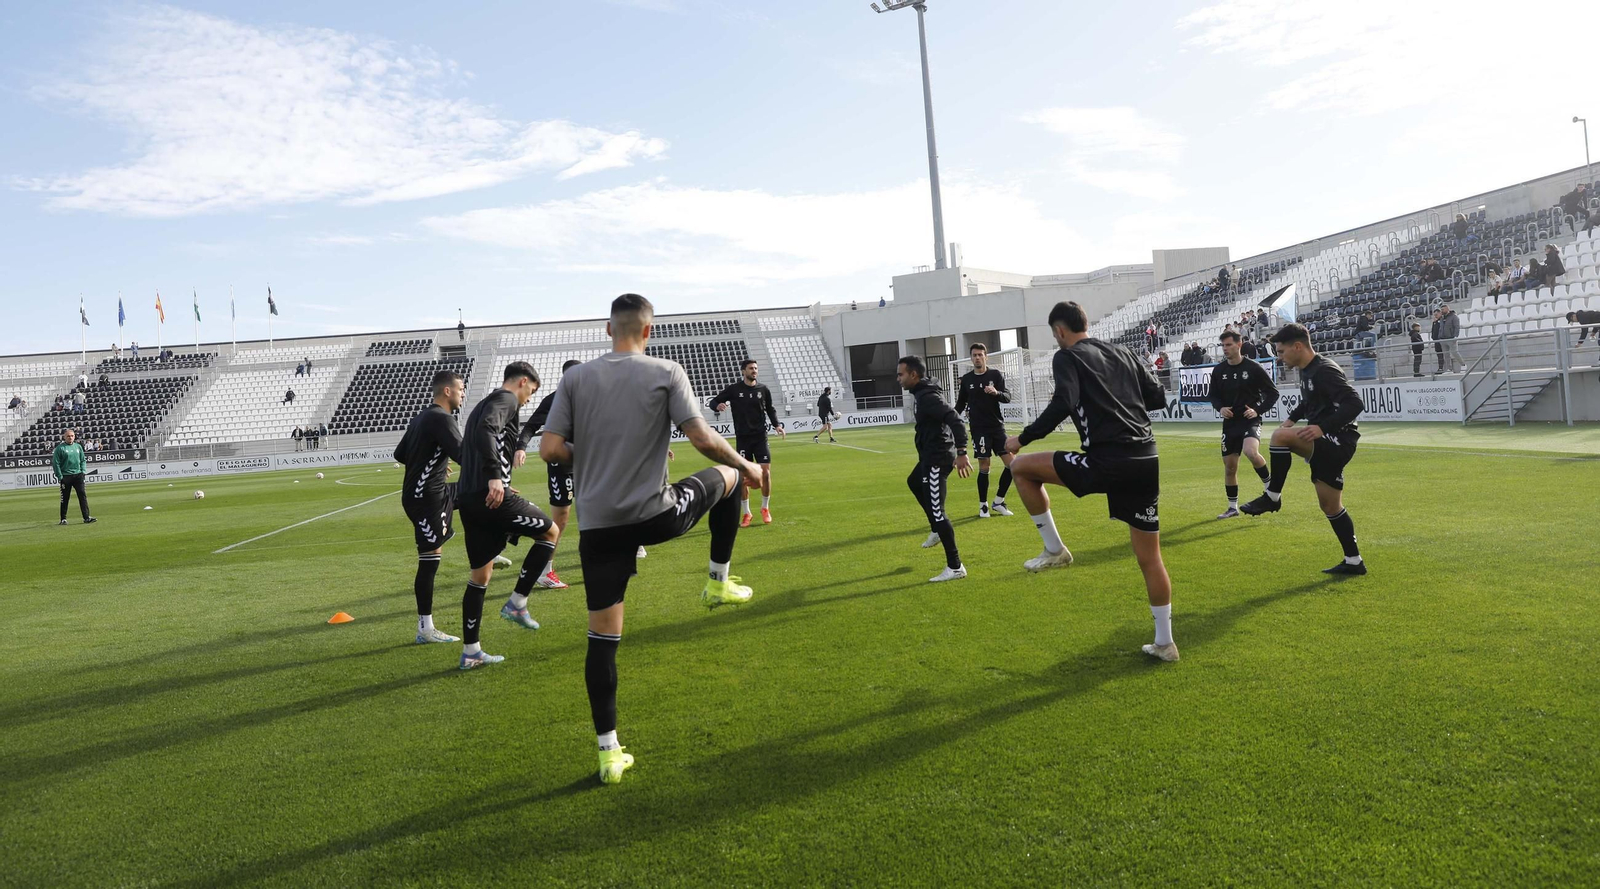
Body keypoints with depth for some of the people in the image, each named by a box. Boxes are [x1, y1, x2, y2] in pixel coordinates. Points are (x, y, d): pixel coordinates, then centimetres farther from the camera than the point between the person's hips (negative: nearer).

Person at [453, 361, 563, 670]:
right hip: (491, 495, -10)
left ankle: (470, 653, 19)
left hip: (467, 498, 10)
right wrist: (495, 476, -30)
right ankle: (516, 604, 4)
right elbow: (485, 430, -23)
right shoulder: (506, 399, -2)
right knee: (550, 531, 7)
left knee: (480, 574, 14)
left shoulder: (485, 403, 26)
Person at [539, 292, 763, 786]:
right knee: (727, 476, 25)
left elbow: (549, 449, -2)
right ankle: (720, 582, 31)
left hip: (597, 524, 3)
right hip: (656, 514, -2)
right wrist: (746, 466, 7)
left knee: (603, 637, 11)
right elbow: (702, 439, -11)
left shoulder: (576, 378, 4)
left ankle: (609, 752, 16)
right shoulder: (666, 372, -4)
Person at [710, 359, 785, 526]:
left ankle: (765, 509, 16)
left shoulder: (763, 390, 5)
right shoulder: (734, 389, -2)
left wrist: (777, 425, 2)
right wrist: (718, 406, -22)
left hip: (760, 437, 2)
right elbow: (714, 402, 1)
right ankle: (746, 513, 14)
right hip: (742, 438, -1)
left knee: (766, 473, -5)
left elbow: (770, 410, 18)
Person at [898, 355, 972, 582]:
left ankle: (955, 567, -3)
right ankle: (937, 531, 47)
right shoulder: (920, 394, 10)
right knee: (913, 483, 37)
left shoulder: (927, 397, -22)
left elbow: (955, 420, -30)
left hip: (937, 459, -12)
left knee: (936, 511, -9)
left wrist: (961, 453, -36)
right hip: (930, 456, 12)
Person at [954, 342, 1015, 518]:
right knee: (984, 466, -5)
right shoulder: (966, 379, 3)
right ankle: (983, 505, 10)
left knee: (1011, 463, -3)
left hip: (997, 426, 2)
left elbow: (1007, 398, -6)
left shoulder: (996, 375, 1)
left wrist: (997, 392, -27)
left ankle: (998, 502, 13)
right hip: (979, 429, -1)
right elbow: (960, 403, 11)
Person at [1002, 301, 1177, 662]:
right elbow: (1158, 397, 21)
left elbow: (1062, 405, -15)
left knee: (1021, 467, 9)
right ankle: (1164, 643, 21)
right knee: (1150, 557, 15)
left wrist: (1024, 438, -5)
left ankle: (1054, 550, 12)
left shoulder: (1067, 357, 1)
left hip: (1107, 461, -7)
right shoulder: (1123, 353, 20)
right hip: (1146, 460, 7)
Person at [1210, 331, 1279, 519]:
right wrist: (1220, 408, -7)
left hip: (1250, 421, -5)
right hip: (1230, 423, 5)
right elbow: (1214, 396, 14)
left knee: (1251, 452, -32)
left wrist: (1258, 410, -14)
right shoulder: (1218, 370, 3)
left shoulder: (1254, 368, -8)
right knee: (1229, 466, 8)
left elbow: (1273, 392, -2)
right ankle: (1233, 507, 22)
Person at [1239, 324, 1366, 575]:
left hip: (1338, 442, -10)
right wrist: (1293, 418, 14)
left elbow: (1355, 404, -26)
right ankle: (1353, 562, 25)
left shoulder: (1325, 371, -17)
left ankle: (1272, 497, -18)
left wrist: (1323, 428, -32)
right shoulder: (1307, 371, 12)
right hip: (1325, 443, 10)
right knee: (1330, 506, 14)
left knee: (1280, 436, -31)